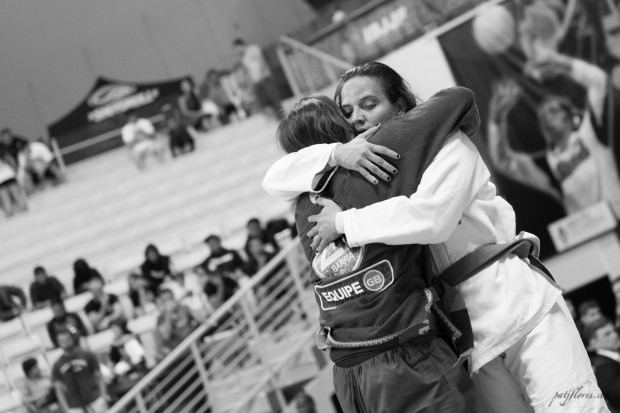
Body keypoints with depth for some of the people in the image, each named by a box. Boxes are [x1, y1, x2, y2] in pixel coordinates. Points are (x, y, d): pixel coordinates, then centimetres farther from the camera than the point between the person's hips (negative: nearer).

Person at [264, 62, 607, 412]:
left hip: (526, 310, -4)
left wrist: (343, 222, -17)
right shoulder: (360, 172, 9)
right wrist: (336, 153, -17)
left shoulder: (448, 146, -5)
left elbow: (431, 217, -25)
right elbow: (275, 181, 0)